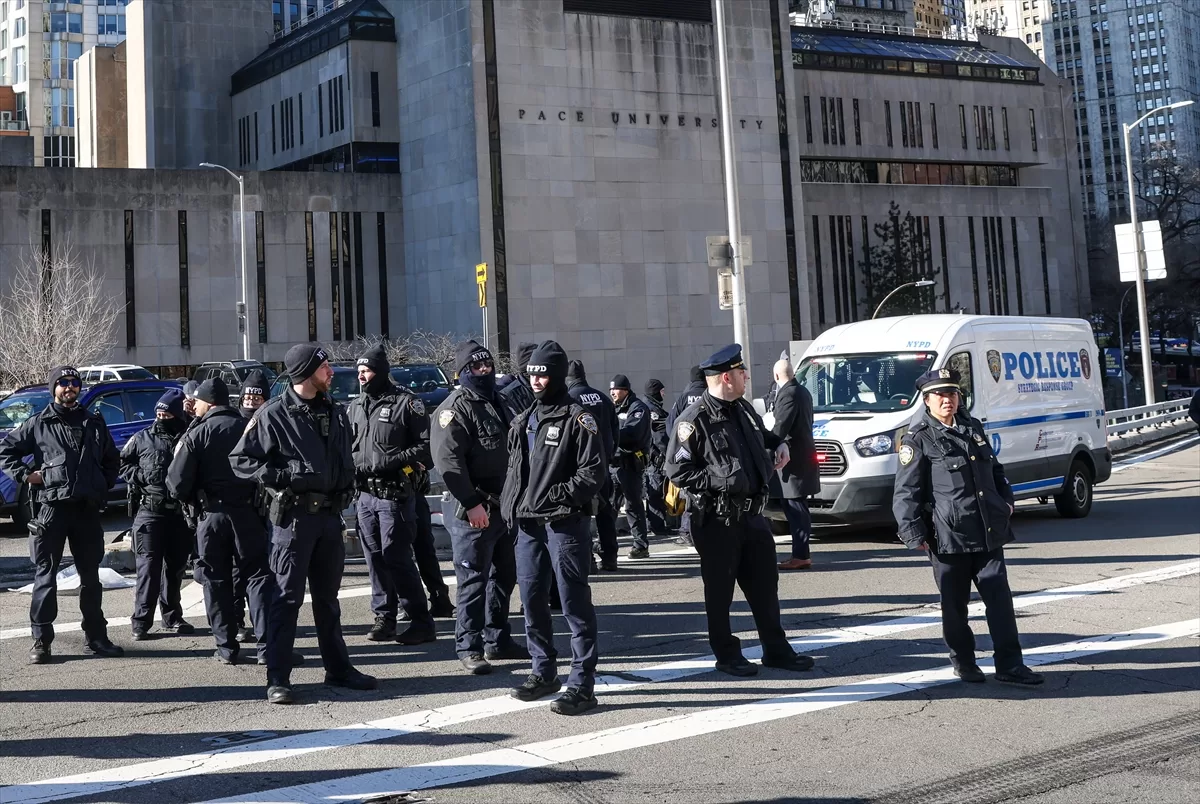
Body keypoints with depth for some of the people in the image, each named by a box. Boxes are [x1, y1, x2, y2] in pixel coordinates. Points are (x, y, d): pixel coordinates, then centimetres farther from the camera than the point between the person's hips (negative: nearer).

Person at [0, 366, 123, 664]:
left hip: (87, 508, 3)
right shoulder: (38, 424, 3)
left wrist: (104, 484, 11)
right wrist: (25, 475, -4)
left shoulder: (94, 423, 13)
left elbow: (113, 459, 25)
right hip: (51, 507, -3)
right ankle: (41, 640, 3)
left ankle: (95, 638, 17)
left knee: (90, 575, 9)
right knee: (45, 575, -2)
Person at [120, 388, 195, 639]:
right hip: (150, 512, -2)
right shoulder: (142, 438, 4)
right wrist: (138, 476, -5)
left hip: (180, 513, 2)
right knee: (149, 566, -5)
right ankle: (141, 621, -2)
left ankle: (172, 617, 24)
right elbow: (123, 463, 13)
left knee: (175, 567, 12)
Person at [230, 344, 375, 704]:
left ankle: (338, 667, 24)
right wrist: (284, 475, -17)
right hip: (293, 515, -6)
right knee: (287, 597, -4)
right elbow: (240, 459, -8)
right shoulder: (274, 414, -9)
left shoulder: (334, 412, 13)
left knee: (328, 596, 16)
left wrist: (347, 486, 11)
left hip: (329, 514, 7)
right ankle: (277, 678, 1)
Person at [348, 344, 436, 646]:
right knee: (375, 560, 9)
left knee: (397, 559, -9)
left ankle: (421, 622, -2)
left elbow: (425, 445, -9)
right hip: (365, 494, 7)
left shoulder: (407, 402, -5)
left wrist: (389, 462, -17)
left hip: (395, 494, -7)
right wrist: (354, 467, 2)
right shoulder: (355, 407, 16)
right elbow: (347, 447, 23)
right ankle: (384, 617, 19)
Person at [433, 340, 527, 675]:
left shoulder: (497, 404, 17)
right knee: (473, 580, -5)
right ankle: (469, 647, 2)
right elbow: (448, 461, -21)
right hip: (473, 511, -9)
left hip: (504, 506, 9)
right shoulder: (455, 408, -11)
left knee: (504, 576, 16)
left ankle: (497, 640, 27)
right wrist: (472, 504, -24)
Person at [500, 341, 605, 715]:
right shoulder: (522, 422, 17)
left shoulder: (578, 420, -6)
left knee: (575, 603, -4)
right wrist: (509, 504, 7)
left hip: (565, 525, -7)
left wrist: (555, 494, -19)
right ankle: (544, 673, 27)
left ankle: (582, 684, -1)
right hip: (527, 525, 8)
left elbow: (593, 474, -12)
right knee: (533, 600, 13)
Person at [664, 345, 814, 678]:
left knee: (765, 583, 13)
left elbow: (761, 434, 32)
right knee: (720, 590, 5)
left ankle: (776, 649, 24)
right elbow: (677, 470, -14)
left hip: (751, 513, 8)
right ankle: (727, 655, 17)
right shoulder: (694, 421, -14)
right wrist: (719, 480, -20)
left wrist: (779, 442, 12)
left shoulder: (743, 409, 11)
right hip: (716, 520, -7)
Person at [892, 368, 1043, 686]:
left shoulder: (974, 428, 15)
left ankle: (1010, 665, 5)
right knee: (955, 605, 7)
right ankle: (964, 663, 22)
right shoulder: (918, 439, -4)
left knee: (1000, 599, 1)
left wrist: (1005, 503, 17)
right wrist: (914, 533, -12)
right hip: (948, 538, -5)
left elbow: (996, 472, 27)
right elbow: (906, 492, -7)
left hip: (988, 536, 5)